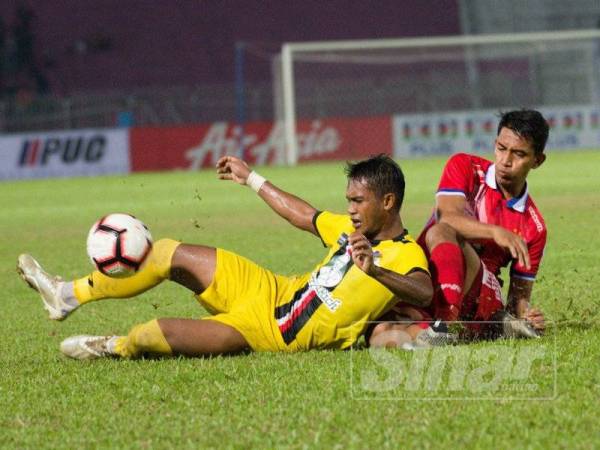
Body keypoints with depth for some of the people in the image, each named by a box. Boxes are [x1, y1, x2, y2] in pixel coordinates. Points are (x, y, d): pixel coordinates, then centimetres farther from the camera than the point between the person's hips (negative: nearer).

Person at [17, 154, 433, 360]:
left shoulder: (406, 255, -16)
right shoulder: (354, 229, 10)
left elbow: (425, 291, -38)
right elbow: (304, 216, 26)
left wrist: (375, 270, -54)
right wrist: (251, 179, 34)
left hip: (276, 333, -9)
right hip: (274, 288, 9)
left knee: (151, 336, -21)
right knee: (166, 253, 9)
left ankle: (115, 348, 15)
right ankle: (68, 295, 22)